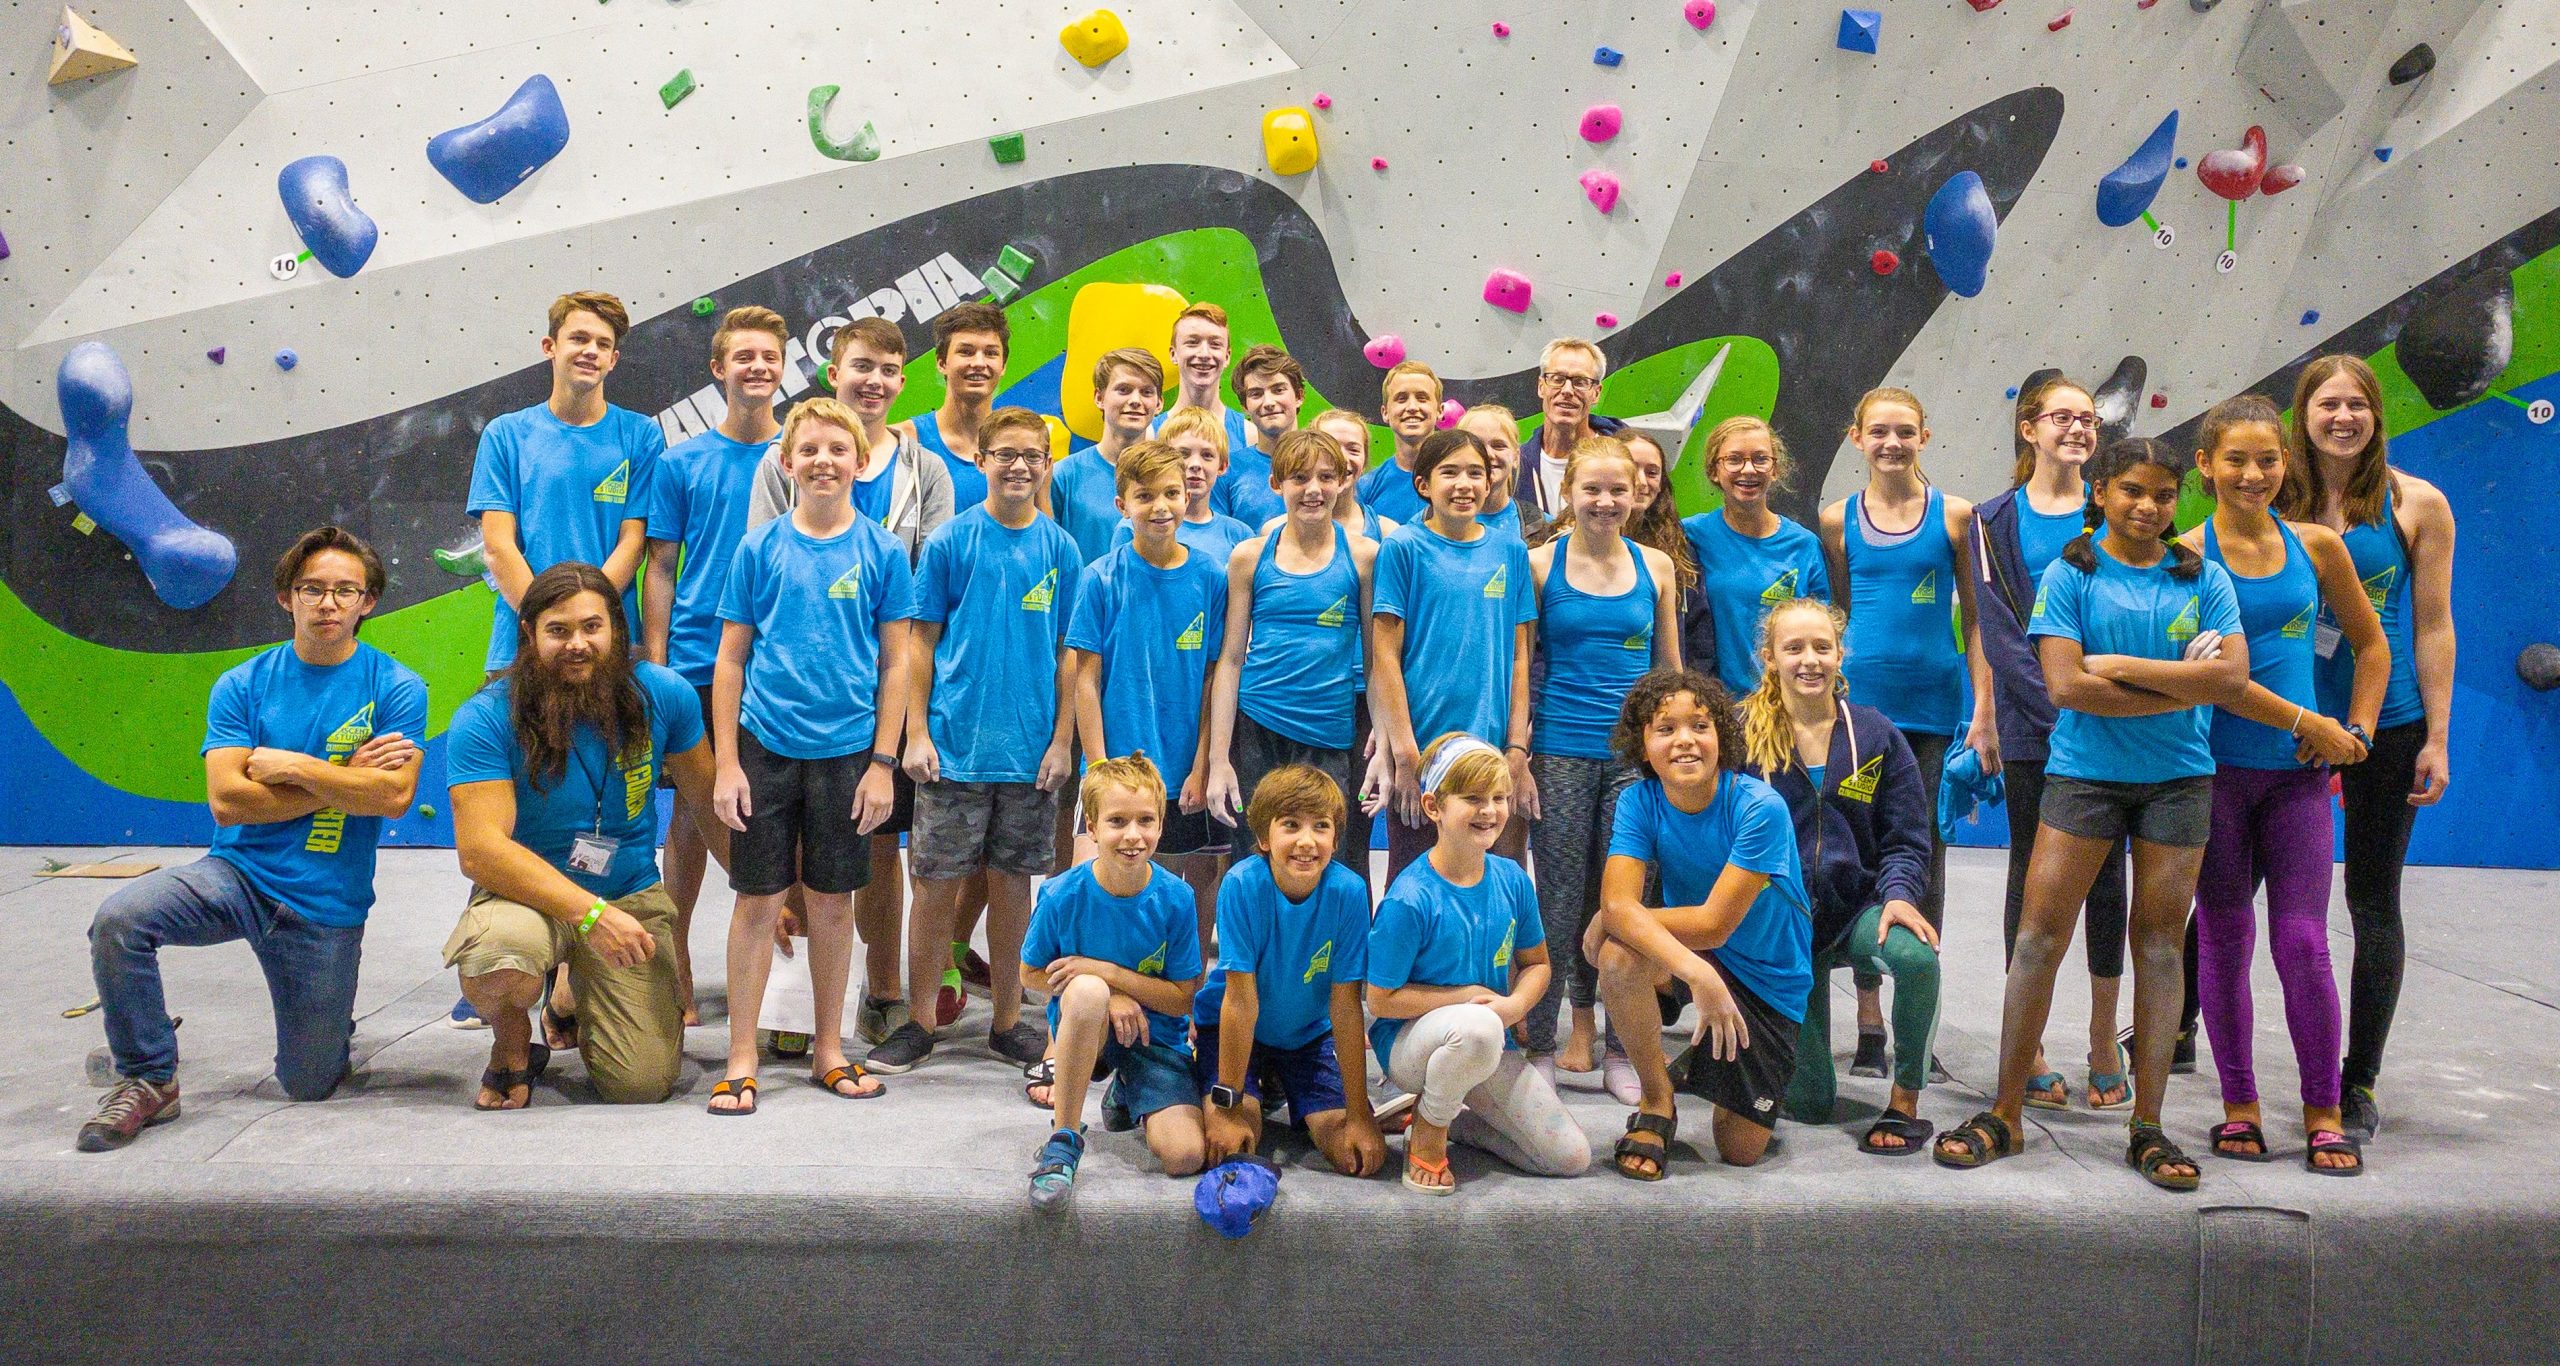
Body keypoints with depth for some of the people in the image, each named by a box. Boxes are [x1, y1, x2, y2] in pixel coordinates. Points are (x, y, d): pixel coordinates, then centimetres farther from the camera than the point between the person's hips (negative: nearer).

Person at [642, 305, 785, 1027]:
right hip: (697, 665, 0)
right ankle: (677, 963, 17)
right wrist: (655, 667, -2)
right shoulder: (681, 463, 4)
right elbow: (660, 570, 5)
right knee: (691, 812, 5)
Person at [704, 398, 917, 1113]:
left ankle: (828, 1048, 23)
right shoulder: (760, 547, 1)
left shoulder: (882, 551, 1)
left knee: (832, 901, 10)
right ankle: (741, 1059, 13)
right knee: (758, 900, 3)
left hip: (847, 750, 0)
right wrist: (726, 762, -3)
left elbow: (895, 663, 2)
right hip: (766, 745, 0)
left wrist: (883, 763, -3)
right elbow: (731, 659, 3)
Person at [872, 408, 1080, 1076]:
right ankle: (919, 1023, 16)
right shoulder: (949, 541, -1)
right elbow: (921, 643, 0)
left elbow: (1069, 655, 6)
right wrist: (917, 733, -6)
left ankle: (1008, 1020, 23)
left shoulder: (1060, 549, 4)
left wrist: (1061, 740, 0)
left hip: (1031, 751, 2)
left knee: (1012, 884, 10)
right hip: (955, 745, -2)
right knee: (937, 887, 3)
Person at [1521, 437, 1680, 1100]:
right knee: (1560, 902, 2)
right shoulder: (1540, 564, 2)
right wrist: (1515, 749, -4)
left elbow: (1669, 666, 15)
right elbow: (1518, 662, 2)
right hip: (1560, 753, -2)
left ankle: (1620, 1048, 16)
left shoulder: (1655, 565, 9)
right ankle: (1540, 1043, 14)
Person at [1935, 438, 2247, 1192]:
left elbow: (2232, 678, -7)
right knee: (2039, 934, -4)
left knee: (2159, 943, 4)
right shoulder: (2070, 576, -1)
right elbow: (2066, 685, -12)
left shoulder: (2204, 581, 5)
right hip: (2083, 772, -2)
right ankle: (2004, 1114, 5)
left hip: (2178, 779, 2)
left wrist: (2125, 665, -11)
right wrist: (2182, 684, -8)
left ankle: (2147, 1127, 13)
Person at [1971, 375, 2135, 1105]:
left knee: (2106, 874, 5)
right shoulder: (1997, 520, 3)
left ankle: (2104, 1039, 17)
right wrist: (2063, 708, -15)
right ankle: (2027, 1048, 12)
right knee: (2033, 873, 3)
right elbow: (2000, 634, -5)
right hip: (2032, 727, -1)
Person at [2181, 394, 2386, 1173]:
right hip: (2216, 770, -2)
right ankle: (2239, 1106, 17)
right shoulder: (2188, 554, -5)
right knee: (2224, 938, 6)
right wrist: (2306, 721, -11)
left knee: (2303, 941, -1)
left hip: (2299, 773, 2)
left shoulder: (2316, 546, 6)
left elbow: (2371, 645, 17)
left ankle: (2323, 1114, 11)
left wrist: (2356, 734, 6)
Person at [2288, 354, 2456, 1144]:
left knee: (2372, 902, 6)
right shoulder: (2279, 506, 2)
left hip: (2384, 724, -1)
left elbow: (2433, 627, -2)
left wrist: (2435, 740, -5)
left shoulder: (2417, 504, -1)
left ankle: (2359, 1085, 16)